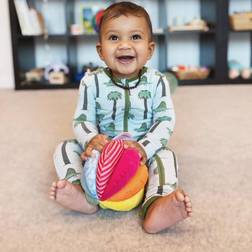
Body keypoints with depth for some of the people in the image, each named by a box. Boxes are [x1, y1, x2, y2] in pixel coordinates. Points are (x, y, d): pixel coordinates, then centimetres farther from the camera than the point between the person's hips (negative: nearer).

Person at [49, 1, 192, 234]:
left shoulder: (157, 82, -11)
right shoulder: (92, 82, -10)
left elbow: (166, 121, -14)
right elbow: (82, 120, -8)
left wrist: (145, 147, -31)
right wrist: (91, 140, -32)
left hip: (145, 152, -1)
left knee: (165, 156, -29)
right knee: (65, 148, -13)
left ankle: (156, 206, -49)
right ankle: (81, 193, -34)